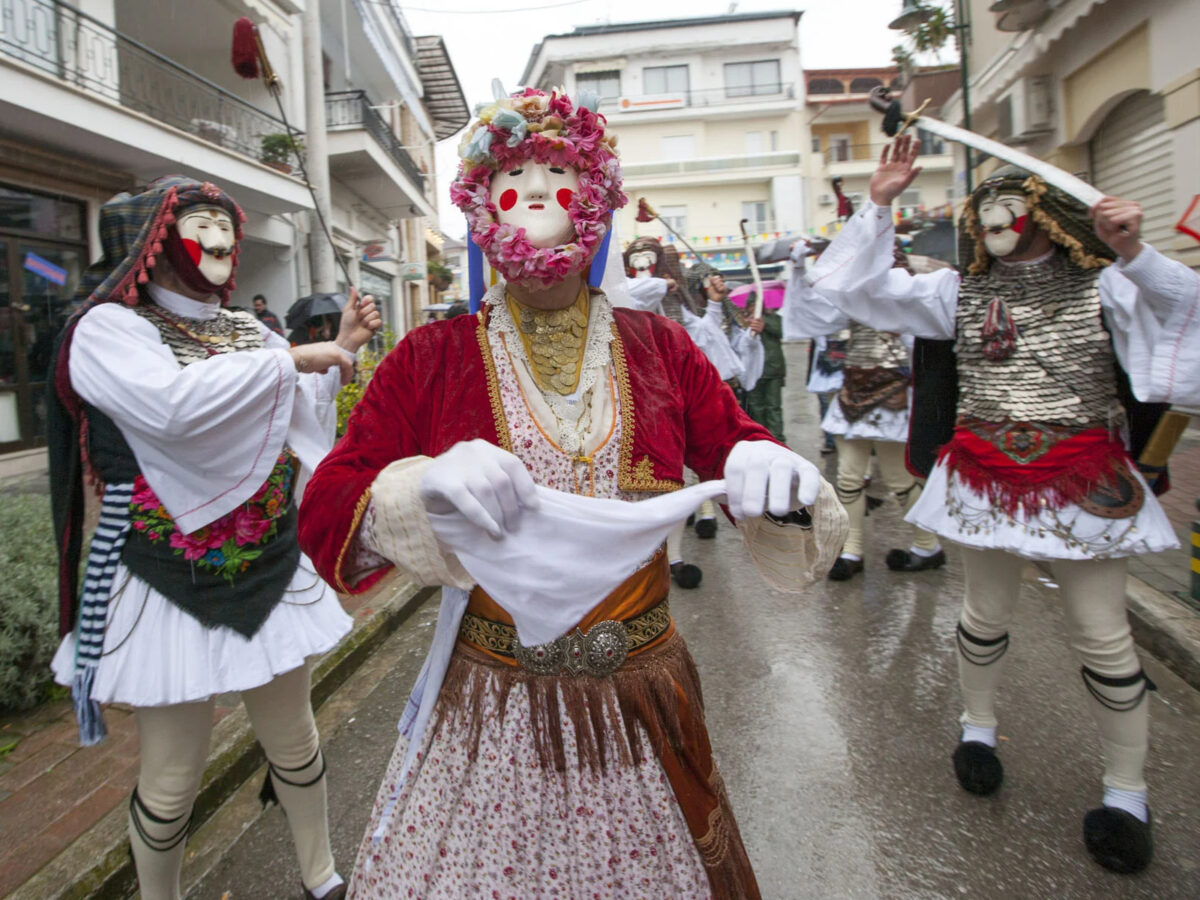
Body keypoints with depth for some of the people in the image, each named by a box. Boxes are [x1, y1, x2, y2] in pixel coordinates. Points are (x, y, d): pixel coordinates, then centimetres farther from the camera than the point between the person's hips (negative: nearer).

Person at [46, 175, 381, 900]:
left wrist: (341, 352, 2)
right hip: (170, 586, -5)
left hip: (270, 570, 6)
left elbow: (298, 422, 15)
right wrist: (292, 359, -21)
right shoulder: (108, 328, -9)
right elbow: (169, 404, -30)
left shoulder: (247, 331, 9)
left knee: (294, 739, 17)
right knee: (174, 775, 7)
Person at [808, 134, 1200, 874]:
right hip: (987, 479, 2)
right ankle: (979, 726, 41)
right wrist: (879, 205, -7)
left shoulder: (1102, 285, -1)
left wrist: (1133, 253, -31)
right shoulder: (960, 291, 4)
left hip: (1084, 481, -1)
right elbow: (865, 287, 0)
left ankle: (1127, 790, 25)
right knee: (987, 616, 16)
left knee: (1104, 637, 6)